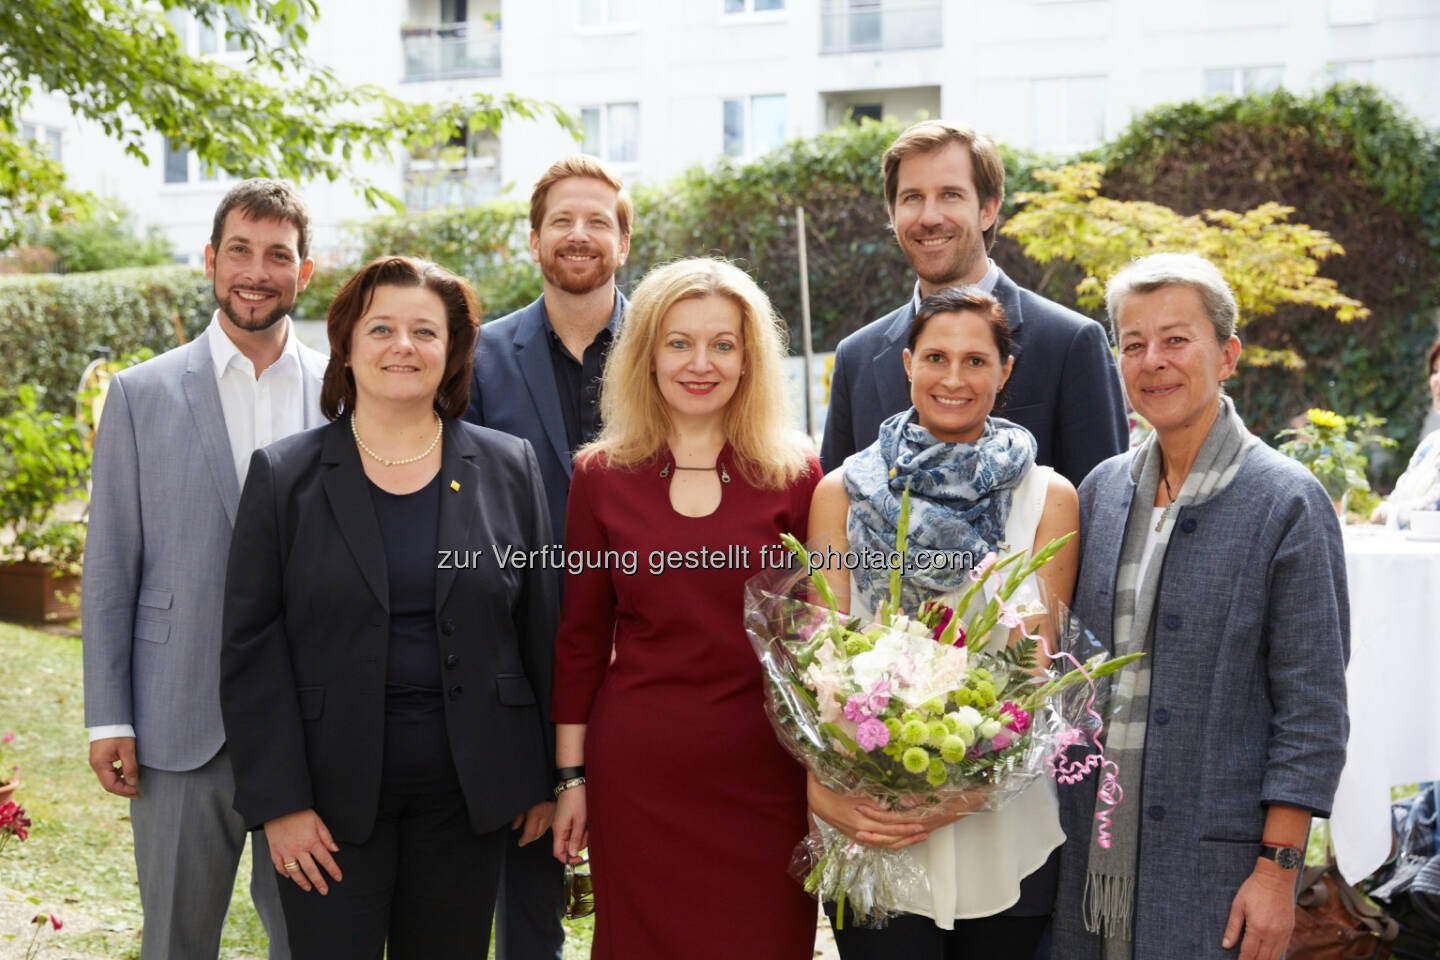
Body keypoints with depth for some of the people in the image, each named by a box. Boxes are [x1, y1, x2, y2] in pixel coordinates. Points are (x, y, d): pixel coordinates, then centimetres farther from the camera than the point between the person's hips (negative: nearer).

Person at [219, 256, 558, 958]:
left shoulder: (509, 469, 4)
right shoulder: (284, 477, 0)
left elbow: (542, 630, 7)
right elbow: (252, 650, -2)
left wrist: (546, 778, 5)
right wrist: (279, 800, -7)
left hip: (467, 791, 1)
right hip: (332, 795, -1)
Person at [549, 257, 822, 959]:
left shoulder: (793, 474, 1)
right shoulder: (601, 476, 2)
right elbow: (580, 637, 6)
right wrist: (572, 776, 5)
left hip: (764, 771, 0)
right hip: (637, 775, 0)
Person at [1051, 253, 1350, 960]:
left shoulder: (1288, 504, -8)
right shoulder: (1103, 490, 8)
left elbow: (1312, 709, -9)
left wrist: (1278, 870, -12)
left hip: (1216, 861, -4)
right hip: (1093, 845, 5)